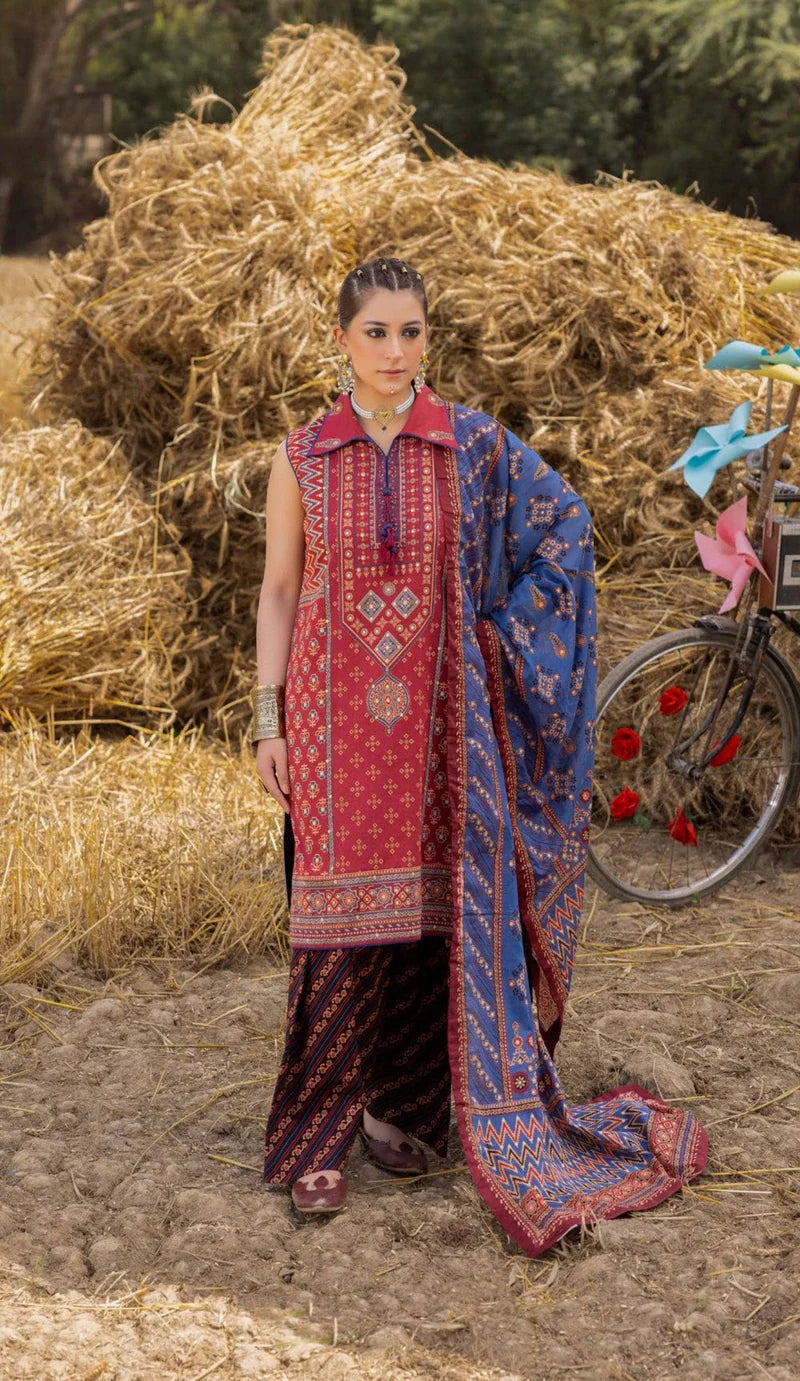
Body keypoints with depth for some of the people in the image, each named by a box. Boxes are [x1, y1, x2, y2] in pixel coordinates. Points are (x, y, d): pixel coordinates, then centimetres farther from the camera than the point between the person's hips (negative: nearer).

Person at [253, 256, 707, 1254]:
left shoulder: (474, 445, 1)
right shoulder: (303, 455, 2)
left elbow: (563, 527, 11)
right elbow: (278, 590, 5)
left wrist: (496, 627, 3)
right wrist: (268, 721, 1)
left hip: (440, 716, 1)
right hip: (335, 713, -1)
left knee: (430, 907, 6)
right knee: (341, 914, -1)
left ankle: (402, 1104, 23)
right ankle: (316, 1134, 10)